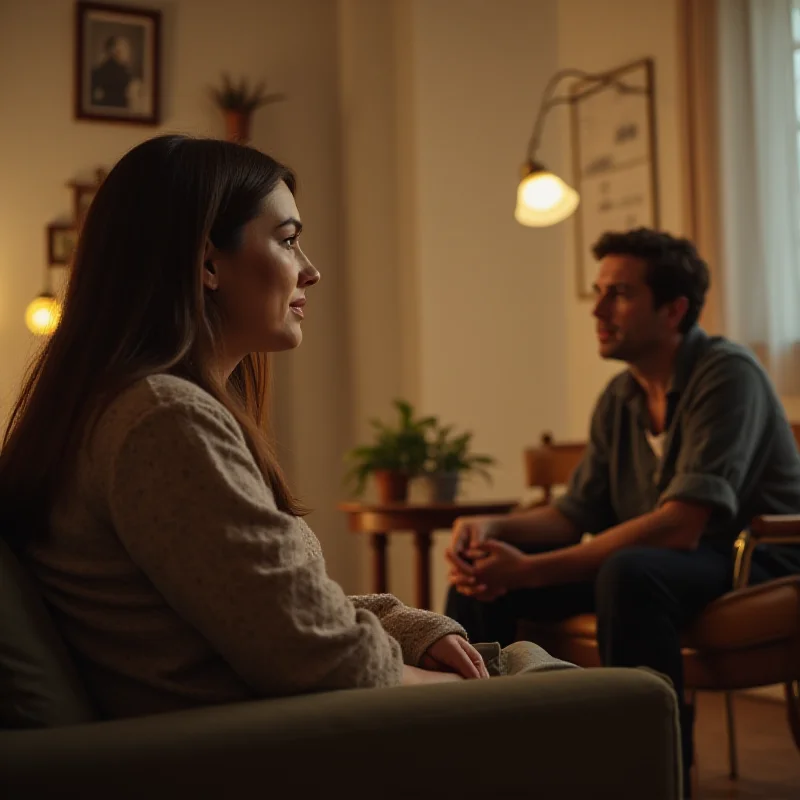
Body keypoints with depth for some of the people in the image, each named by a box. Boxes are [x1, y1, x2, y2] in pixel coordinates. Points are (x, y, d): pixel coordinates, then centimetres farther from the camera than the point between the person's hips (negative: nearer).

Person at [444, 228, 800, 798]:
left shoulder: (726, 375, -18)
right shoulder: (620, 398, 5)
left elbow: (680, 527, -29)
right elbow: (576, 513, 7)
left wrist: (530, 570, -31)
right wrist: (492, 527, -15)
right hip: (661, 556, 8)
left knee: (630, 572, -39)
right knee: (483, 577, -3)